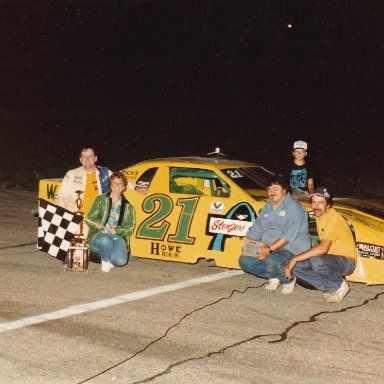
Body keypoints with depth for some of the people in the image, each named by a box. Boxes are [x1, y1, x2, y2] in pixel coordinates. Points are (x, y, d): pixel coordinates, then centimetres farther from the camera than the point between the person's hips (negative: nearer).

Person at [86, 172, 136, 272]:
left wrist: (117, 230, -17)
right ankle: (105, 261, -9)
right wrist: (95, 224, -20)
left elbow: (130, 226, 4)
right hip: (99, 235, -1)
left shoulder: (128, 206, 14)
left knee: (120, 261, -28)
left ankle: (110, 257, 10)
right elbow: (89, 218, 4)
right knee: (105, 240, -40)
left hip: (118, 237, 1)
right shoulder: (100, 200, 10)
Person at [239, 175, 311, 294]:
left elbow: (289, 235, -20)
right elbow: (256, 229, 17)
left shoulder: (294, 207, -8)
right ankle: (274, 277, 5)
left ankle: (289, 279, -5)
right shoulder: (266, 208, 20)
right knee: (244, 260, -14)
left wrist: (270, 249, -29)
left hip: (291, 250, -8)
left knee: (272, 262, -38)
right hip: (268, 249, 8)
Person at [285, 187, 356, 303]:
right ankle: (333, 288, -2)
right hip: (330, 258, 8)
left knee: (317, 262, -36)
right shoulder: (319, 217, 6)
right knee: (295, 266, -7)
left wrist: (295, 258, -32)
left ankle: (339, 285, -8)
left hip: (346, 261, -8)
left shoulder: (334, 218, -22)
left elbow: (323, 248, -33)